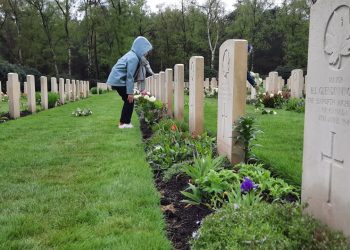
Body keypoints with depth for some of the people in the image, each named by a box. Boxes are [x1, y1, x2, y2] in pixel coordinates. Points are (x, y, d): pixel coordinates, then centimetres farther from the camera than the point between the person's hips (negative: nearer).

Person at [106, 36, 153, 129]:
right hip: (119, 80, -9)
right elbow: (130, 76, -21)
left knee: (128, 101, 14)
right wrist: (130, 92, -19)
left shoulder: (133, 55, 12)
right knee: (129, 100, -2)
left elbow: (131, 75, 17)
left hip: (117, 80, 9)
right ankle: (124, 123, 4)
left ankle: (123, 121, 20)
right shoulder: (133, 58, -19)